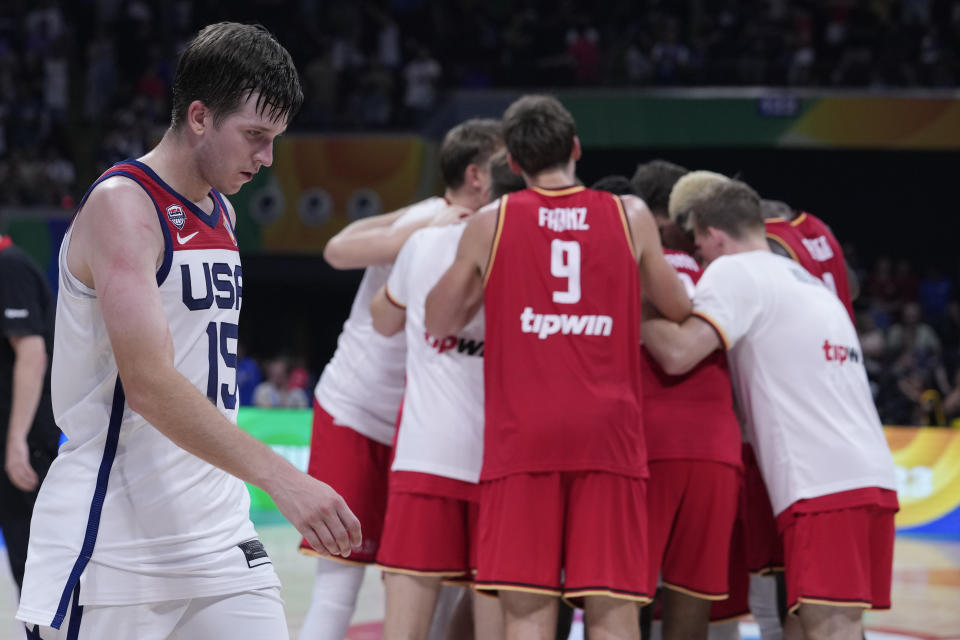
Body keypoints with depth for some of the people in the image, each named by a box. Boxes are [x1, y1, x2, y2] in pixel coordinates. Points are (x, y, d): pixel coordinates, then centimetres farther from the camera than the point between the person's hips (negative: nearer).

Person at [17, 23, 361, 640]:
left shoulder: (219, 212, 14)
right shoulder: (121, 205, -13)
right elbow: (148, 384, -25)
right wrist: (279, 477, -32)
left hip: (218, 535, 8)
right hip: (110, 540, -8)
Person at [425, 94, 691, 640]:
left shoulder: (492, 222, 6)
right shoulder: (631, 216, 8)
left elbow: (438, 322, 15)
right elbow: (678, 310, 18)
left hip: (523, 431, 0)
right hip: (608, 430, 0)